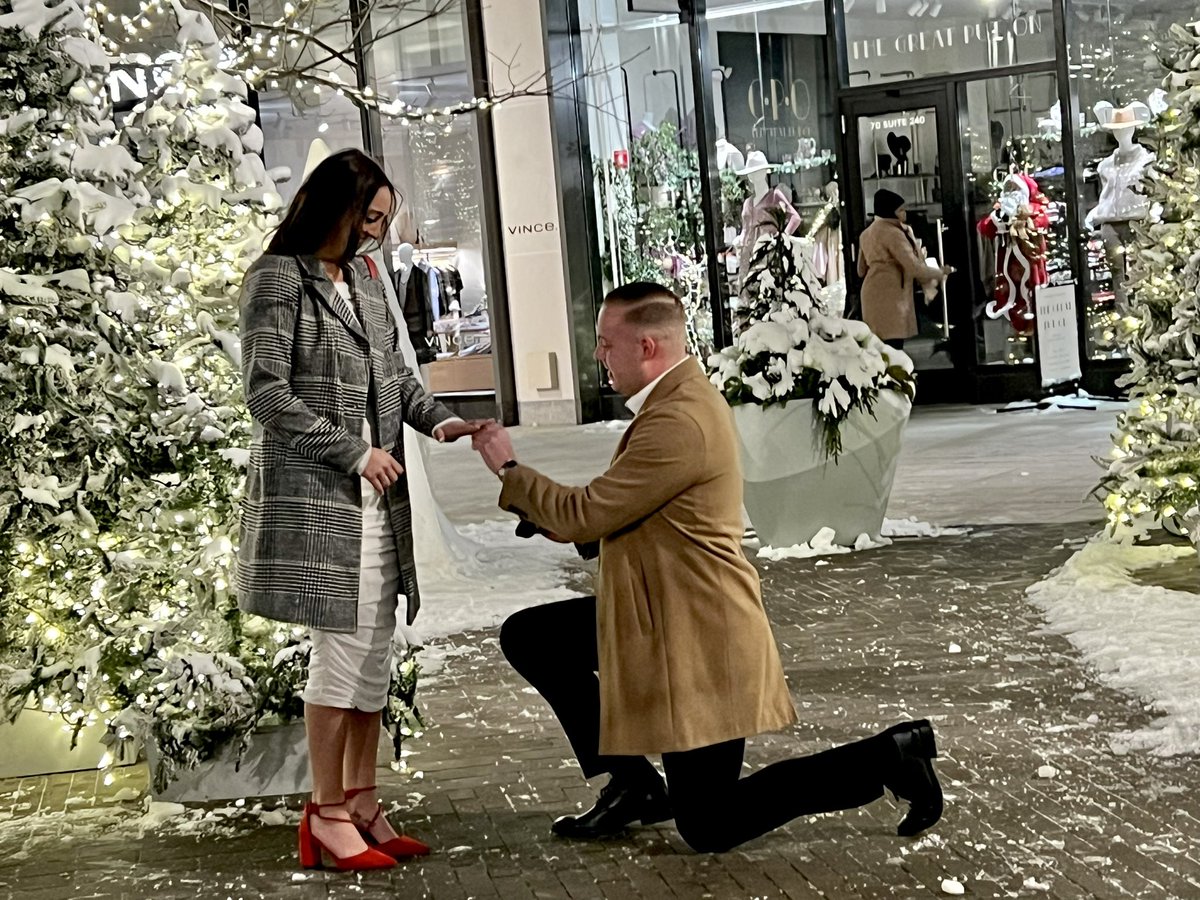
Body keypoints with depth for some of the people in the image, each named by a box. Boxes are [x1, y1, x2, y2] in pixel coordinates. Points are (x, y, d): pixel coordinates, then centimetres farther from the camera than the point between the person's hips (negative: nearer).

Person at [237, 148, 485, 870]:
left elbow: (396, 373, 21)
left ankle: (363, 803, 15)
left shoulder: (365, 279, 16)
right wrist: (353, 453, -13)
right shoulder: (278, 277, -6)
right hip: (313, 494, -7)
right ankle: (328, 811, 6)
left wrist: (438, 419, 2)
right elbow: (268, 393, -12)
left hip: (377, 495, 7)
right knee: (343, 650, -7)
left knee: (376, 652, 7)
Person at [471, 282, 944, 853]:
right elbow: (607, 513, 14)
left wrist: (510, 470, -5)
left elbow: (582, 517, -20)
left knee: (709, 828, -4)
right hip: (655, 616, 10)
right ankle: (632, 782, 15)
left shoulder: (680, 422, -25)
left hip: (695, 640, -10)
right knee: (526, 637, 10)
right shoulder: (679, 398, 9)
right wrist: (530, 498, 2)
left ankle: (886, 757, 1)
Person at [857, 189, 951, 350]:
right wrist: (940, 273, -4)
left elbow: (862, 270, 24)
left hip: (874, 293, 10)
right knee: (893, 349, -12)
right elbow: (913, 267, -19)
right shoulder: (893, 233, -14)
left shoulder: (867, 233, 16)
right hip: (890, 296, -10)